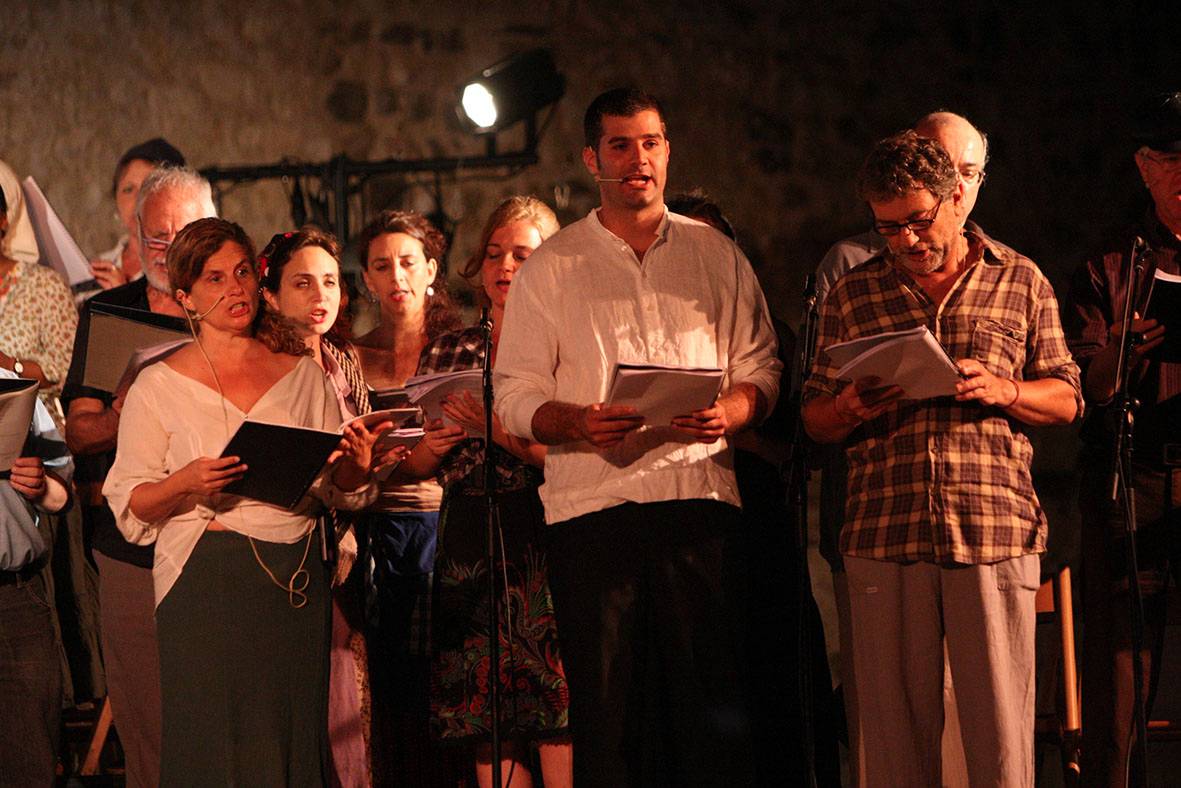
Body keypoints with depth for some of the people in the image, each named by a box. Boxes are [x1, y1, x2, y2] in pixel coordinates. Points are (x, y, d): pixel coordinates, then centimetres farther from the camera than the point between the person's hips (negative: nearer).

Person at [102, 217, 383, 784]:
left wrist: (353, 470, -7)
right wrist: (184, 483, -18)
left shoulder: (303, 375, 12)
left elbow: (336, 492, 15)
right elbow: (129, 505, 1)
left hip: (297, 583, 3)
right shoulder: (159, 386, 4)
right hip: (206, 583, -3)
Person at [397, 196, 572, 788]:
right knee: (489, 735, 1)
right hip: (467, 549, 4)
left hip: (543, 539, -4)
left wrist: (507, 435, -16)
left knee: (556, 726, -12)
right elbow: (414, 467, 19)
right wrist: (433, 448, -2)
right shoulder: (448, 353, 16)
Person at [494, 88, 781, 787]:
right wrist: (579, 423, -14)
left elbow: (760, 367, 14)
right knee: (606, 702, -3)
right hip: (593, 505, -1)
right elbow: (515, 396, 6)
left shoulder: (716, 256, 15)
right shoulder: (550, 268, 10)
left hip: (701, 497, 1)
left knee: (712, 697, -5)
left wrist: (730, 412, -9)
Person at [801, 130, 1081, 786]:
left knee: (1000, 726, -4)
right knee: (894, 722, 1)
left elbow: (1066, 400, 13)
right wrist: (848, 410, -7)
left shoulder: (1020, 282, 12)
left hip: (994, 530, -1)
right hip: (883, 531, 1)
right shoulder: (851, 295, 14)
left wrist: (1003, 391, -7)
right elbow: (815, 419, 17)